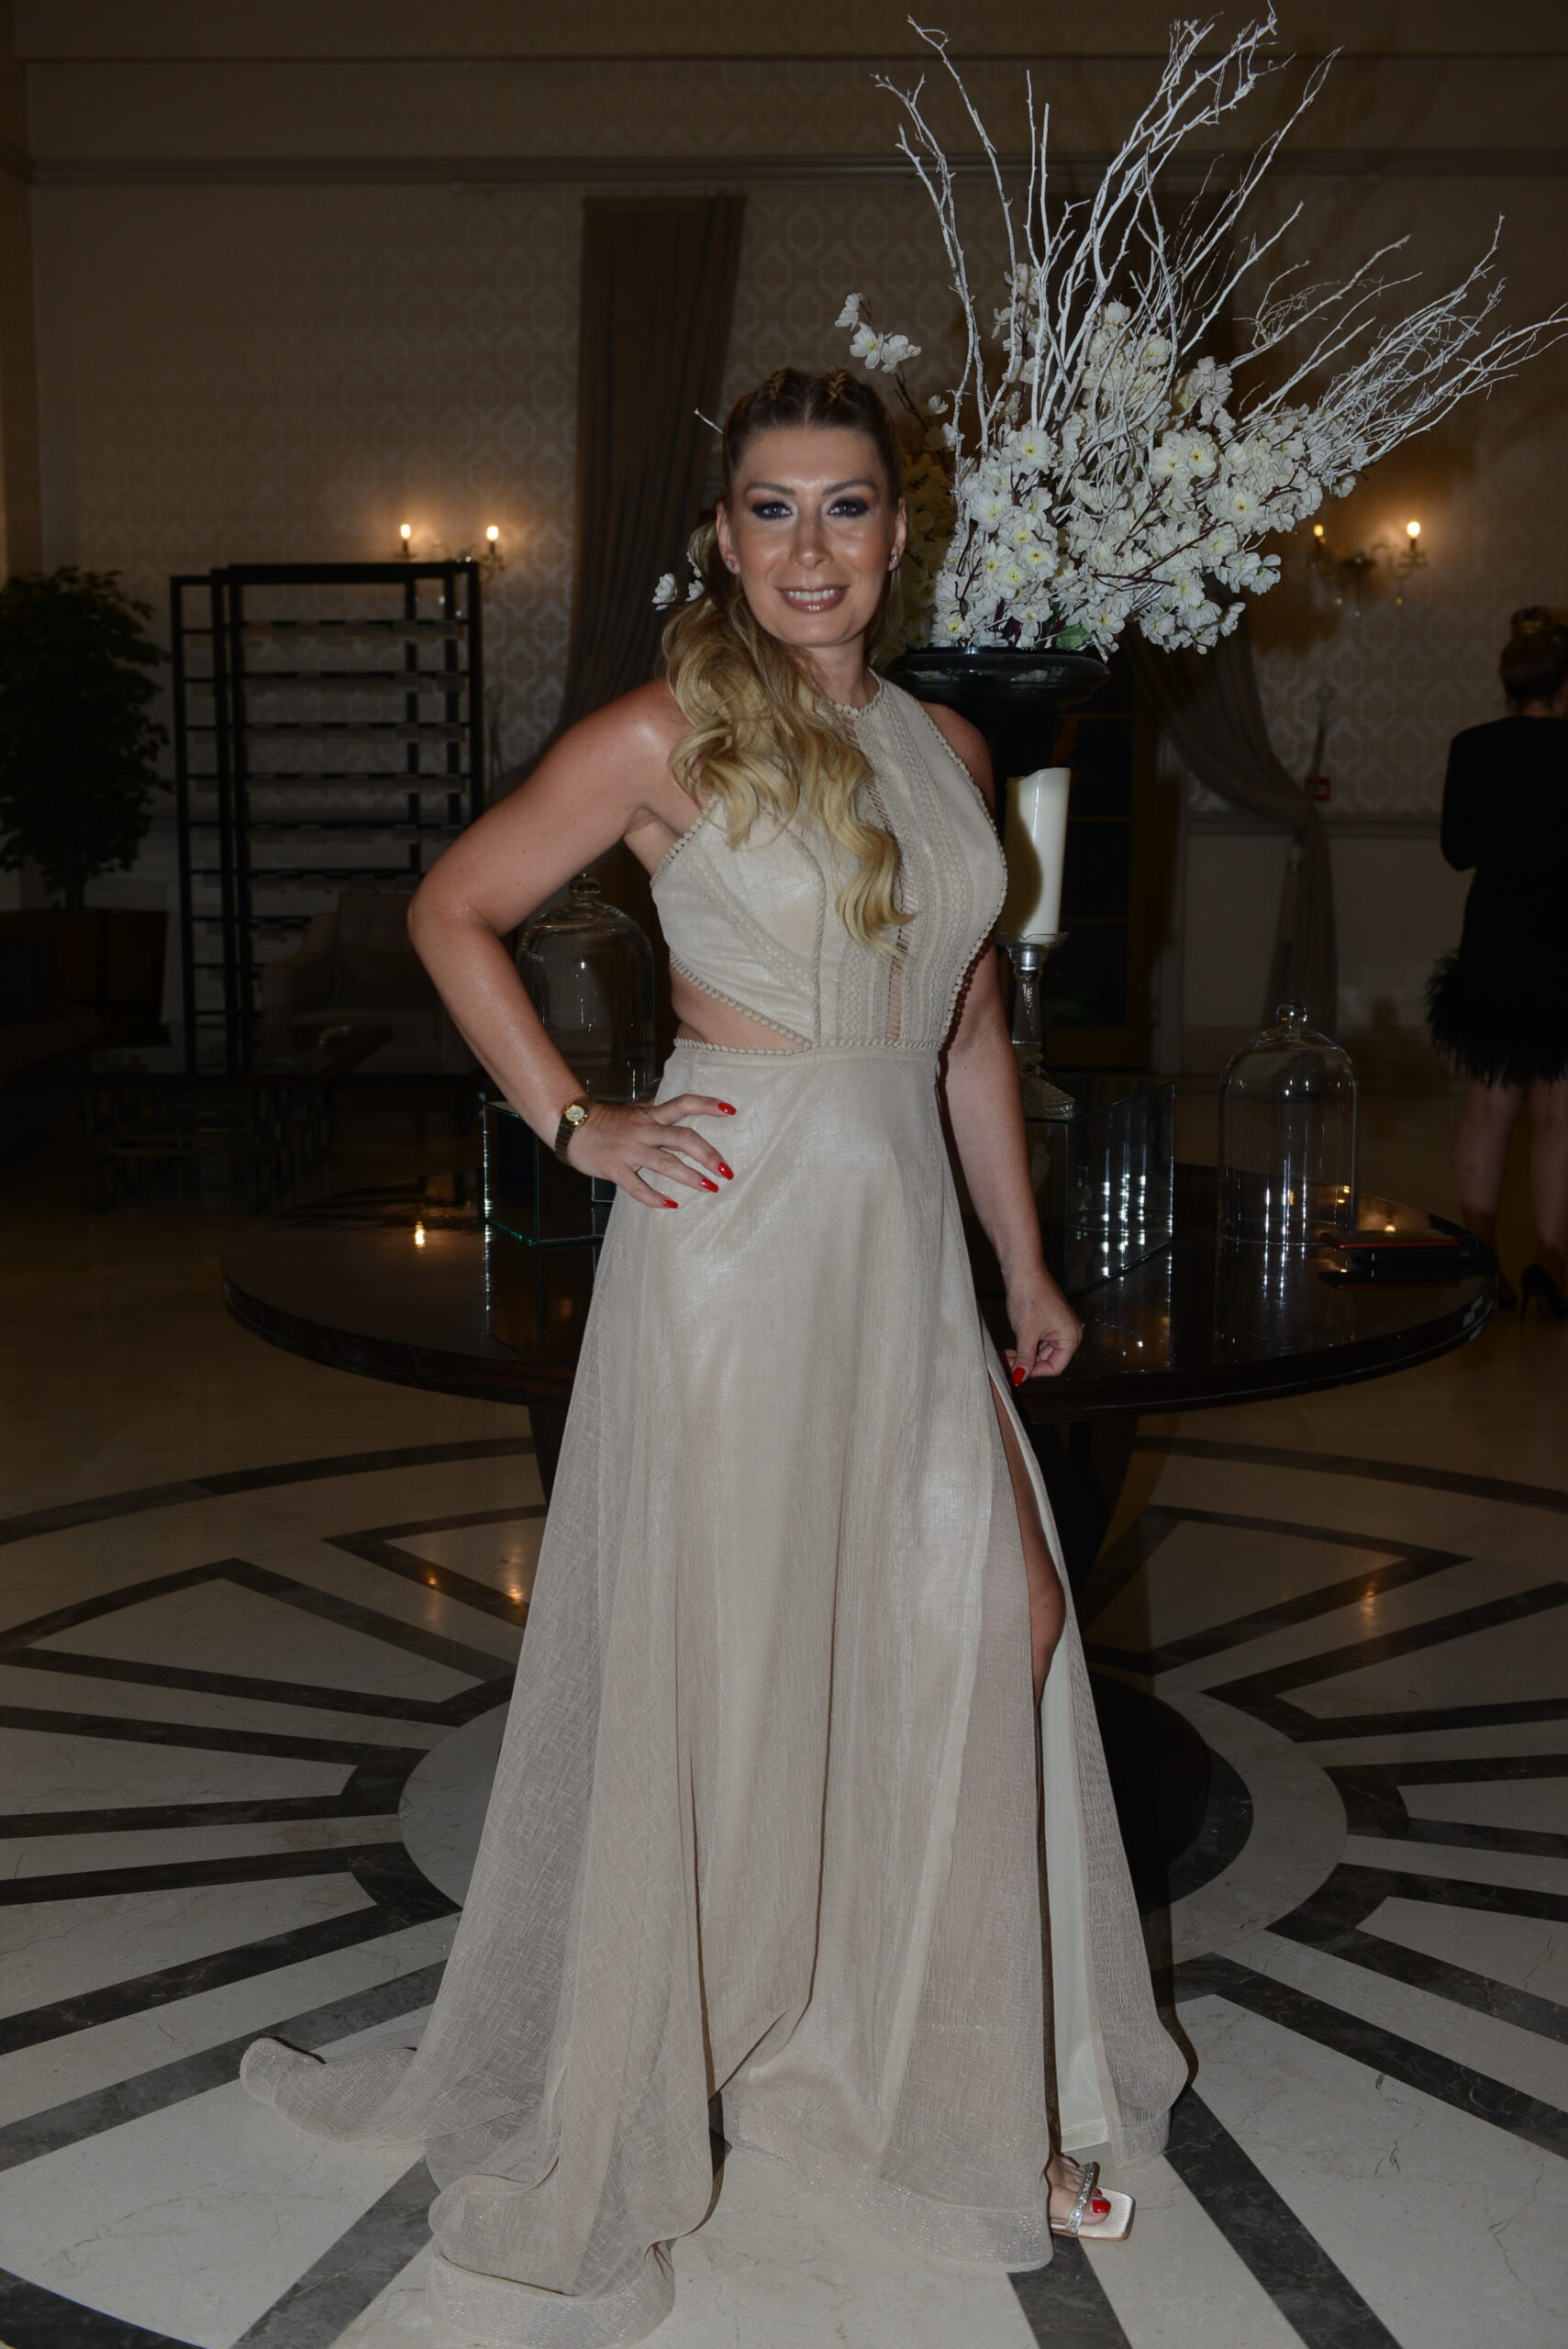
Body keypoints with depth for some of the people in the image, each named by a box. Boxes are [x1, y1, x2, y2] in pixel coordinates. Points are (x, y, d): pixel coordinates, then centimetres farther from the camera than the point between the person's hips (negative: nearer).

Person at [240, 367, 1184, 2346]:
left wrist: (1025, 1263, 16)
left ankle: (976, 2098, 28)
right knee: (717, 1670, 3)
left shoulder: (945, 750, 11)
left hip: (907, 1247, 6)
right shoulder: (669, 735, -6)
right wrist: (574, 1124, -6)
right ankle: (619, 2103, 25)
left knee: (993, 1630, 7)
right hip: (738, 1237, -6)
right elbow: (455, 912, 0)